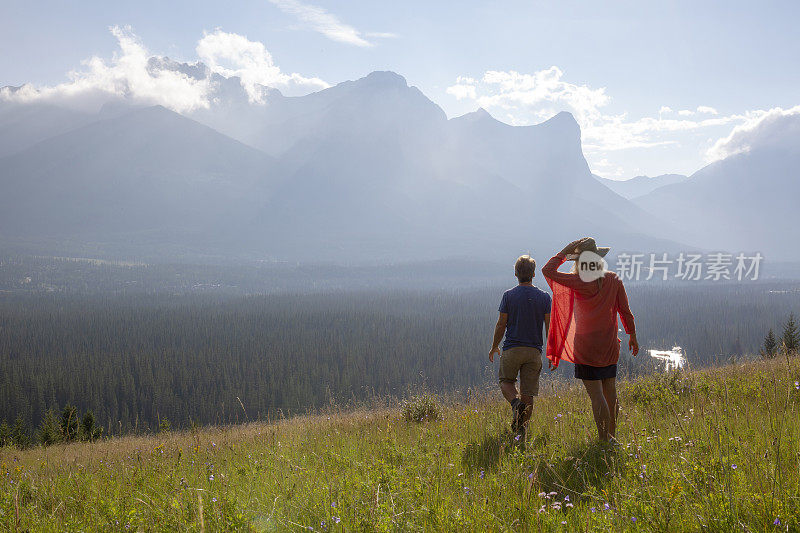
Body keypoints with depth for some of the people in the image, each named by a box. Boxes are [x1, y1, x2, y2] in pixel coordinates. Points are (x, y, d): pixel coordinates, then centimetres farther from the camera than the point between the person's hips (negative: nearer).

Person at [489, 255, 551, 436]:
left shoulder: (508, 295, -3)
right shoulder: (544, 297, 1)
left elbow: (501, 324, -1)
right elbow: (550, 327, 0)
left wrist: (494, 347, 12)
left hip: (512, 349, -1)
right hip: (534, 350, 1)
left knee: (506, 381, 19)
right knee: (528, 392, 6)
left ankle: (515, 402, -11)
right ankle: (521, 429, 3)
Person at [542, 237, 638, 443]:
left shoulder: (579, 281, -14)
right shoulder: (614, 280, -2)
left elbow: (548, 270, -8)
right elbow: (625, 312, 3)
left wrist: (566, 251, -3)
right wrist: (632, 336, 13)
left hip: (586, 347, -5)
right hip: (609, 346, 5)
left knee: (596, 395, -4)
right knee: (610, 392, 16)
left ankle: (604, 440, -5)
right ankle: (612, 435, 27)